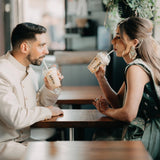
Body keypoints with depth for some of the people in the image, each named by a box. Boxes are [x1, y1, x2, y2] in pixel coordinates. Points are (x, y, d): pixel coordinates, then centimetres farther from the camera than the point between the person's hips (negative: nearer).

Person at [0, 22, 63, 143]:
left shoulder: (29, 70, 9)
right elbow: (15, 119, -27)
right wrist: (47, 111, -12)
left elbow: (37, 104, 19)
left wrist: (49, 87, 1)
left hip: (28, 139, 8)